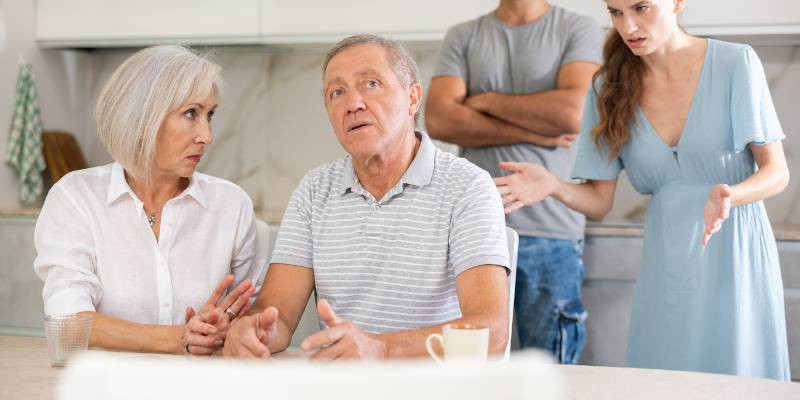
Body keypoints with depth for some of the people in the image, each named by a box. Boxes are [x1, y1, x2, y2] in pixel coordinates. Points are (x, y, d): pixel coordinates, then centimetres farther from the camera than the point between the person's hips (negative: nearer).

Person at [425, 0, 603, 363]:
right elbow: (439, 119, -2)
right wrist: (534, 133, -6)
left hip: (552, 231, -1)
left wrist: (487, 100, 0)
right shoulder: (462, 37, 13)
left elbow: (574, 112, -10)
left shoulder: (579, 30, 7)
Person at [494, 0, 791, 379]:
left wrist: (728, 196, -27)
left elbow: (777, 172, -7)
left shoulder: (735, 64, -8)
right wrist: (553, 186, -20)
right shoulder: (610, 87, 1)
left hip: (736, 252, -2)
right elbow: (599, 201, 1)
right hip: (666, 264, 2)